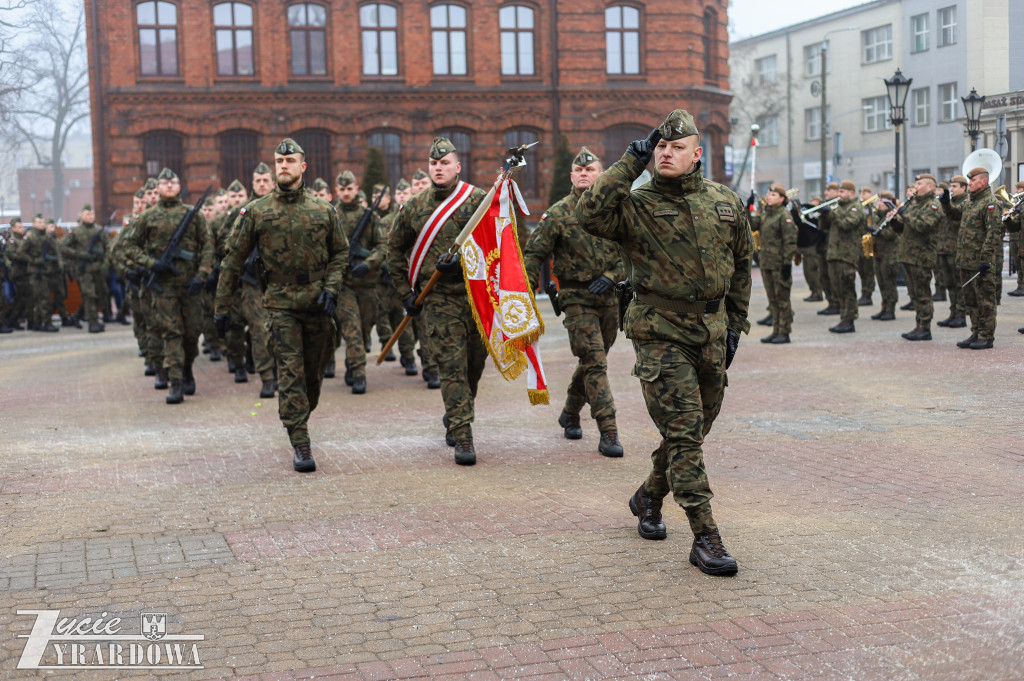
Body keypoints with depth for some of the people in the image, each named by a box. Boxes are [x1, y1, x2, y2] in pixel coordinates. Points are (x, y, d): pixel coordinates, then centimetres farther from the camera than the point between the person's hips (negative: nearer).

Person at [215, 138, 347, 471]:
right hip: (280, 303, -2)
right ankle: (301, 446, -7)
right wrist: (222, 306, 3)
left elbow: (340, 252, 13)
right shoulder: (256, 212, 0)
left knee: (314, 372, 11)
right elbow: (234, 260, 3)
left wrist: (331, 287, -4)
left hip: (318, 304, 2)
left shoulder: (323, 210, 5)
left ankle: (298, 421, 36)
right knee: (290, 372, -8)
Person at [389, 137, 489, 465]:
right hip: (439, 300, -1)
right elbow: (395, 250, 18)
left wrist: (463, 262, -19)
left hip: (479, 294, 1)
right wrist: (406, 291, 12)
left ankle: (454, 419, 35)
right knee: (452, 367, -8)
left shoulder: (479, 199, 0)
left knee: (475, 364, 12)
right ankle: (462, 437, -6)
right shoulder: (414, 208, 7)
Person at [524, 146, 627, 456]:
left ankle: (570, 413, 38)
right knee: (595, 362, -12)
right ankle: (608, 433, -12)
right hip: (577, 299, -4)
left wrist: (611, 276, -10)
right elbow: (534, 253, -1)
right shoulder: (558, 214, -3)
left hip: (609, 298, 4)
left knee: (592, 360, 15)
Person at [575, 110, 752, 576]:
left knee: (694, 429, 15)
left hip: (711, 330, 5)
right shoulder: (637, 206, -5)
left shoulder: (726, 203, 8)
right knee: (683, 433, -10)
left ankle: (648, 498, 39)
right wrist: (629, 164, -18)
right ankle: (705, 538, -7)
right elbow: (589, 214, -25)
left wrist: (736, 323, 14)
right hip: (660, 332, -5)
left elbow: (741, 265, 17)